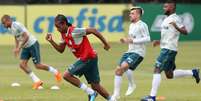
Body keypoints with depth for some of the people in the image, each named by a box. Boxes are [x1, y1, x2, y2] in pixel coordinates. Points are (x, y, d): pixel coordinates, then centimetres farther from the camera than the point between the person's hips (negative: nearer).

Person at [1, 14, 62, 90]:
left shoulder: (17, 25, -23)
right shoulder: (10, 29, 5)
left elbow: (26, 36, -27)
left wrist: (19, 48, -28)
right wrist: (16, 48, 12)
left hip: (32, 45, -9)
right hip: (25, 47, 9)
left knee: (37, 65, -6)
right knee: (22, 64, -6)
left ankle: (55, 72, 14)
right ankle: (36, 81, 0)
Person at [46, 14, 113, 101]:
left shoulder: (74, 31, -20)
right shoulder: (63, 35, 7)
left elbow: (93, 30, -20)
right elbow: (61, 50, 16)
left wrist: (105, 43, -15)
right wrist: (51, 41, 1)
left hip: (88, 58, -9)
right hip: (83, 59, 9)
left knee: (67, 75, -11)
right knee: (95, 86, 11)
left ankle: (90, 92, -7)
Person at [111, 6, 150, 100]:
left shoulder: (142, 25, -9)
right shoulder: (131, 25, 17)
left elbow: (147, 39, -18)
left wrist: (132, 40, -20)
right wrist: (125, 41, 7)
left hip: (138, 53, -9)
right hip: (129, 51, 9)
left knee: (124, 66, -29)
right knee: (118, 70, -1)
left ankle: (131, 84, -5)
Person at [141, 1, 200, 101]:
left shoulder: (175, 19, -12)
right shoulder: (167, 19, 17)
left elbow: (185, 32, -21)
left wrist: (176, 27, -37)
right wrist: (160, 41, 20)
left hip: (169, 49, -10)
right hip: (165, 48, 10)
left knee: (157, 70, -13)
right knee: (169, 75, 16)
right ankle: (193, 72, 26)